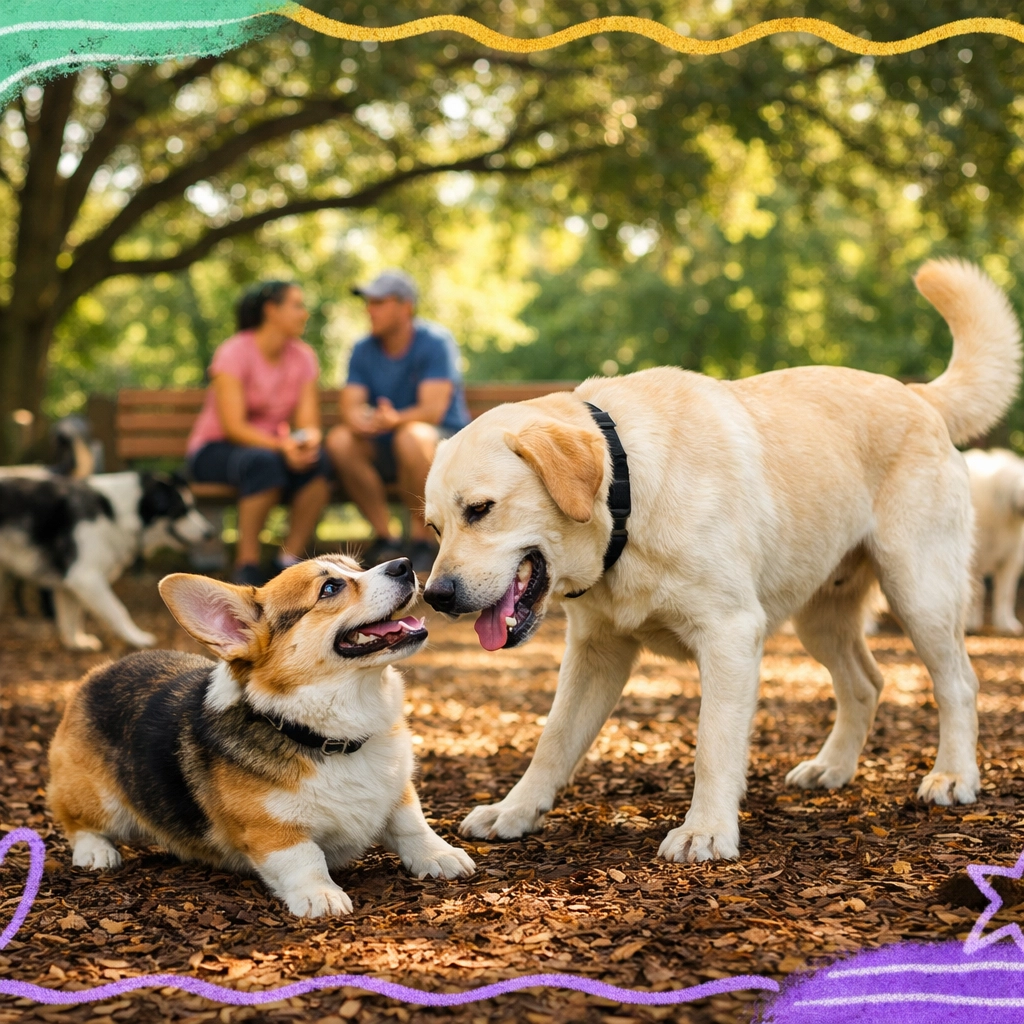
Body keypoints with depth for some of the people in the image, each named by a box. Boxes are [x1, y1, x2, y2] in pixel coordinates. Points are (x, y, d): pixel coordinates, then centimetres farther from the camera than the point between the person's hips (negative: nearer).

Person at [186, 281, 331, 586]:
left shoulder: (303, 357, 3)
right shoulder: (234, 353, -14)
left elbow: (308, 420, -6)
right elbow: (234, 426, -22)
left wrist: (309, 439, -31)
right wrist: (281, 446, -38)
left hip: (275, 448, 5)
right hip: (215, 451, -5)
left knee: (318, 461, -28)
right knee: (265, 462, -38)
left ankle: (289, 560, -20)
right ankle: (247, 564, -27)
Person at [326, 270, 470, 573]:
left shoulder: (435, 342, -12)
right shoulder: (363, 350, 3)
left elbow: (433, 409, -23)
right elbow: (350, 405, -7)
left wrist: (395, 419, -44)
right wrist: (358, 419, -33)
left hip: (445, 439, -5)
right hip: (385, 449, 5)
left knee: (411, 436, -38)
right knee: (339, 440, -24)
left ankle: (420, 537, -23)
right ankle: (385, 537, -17)